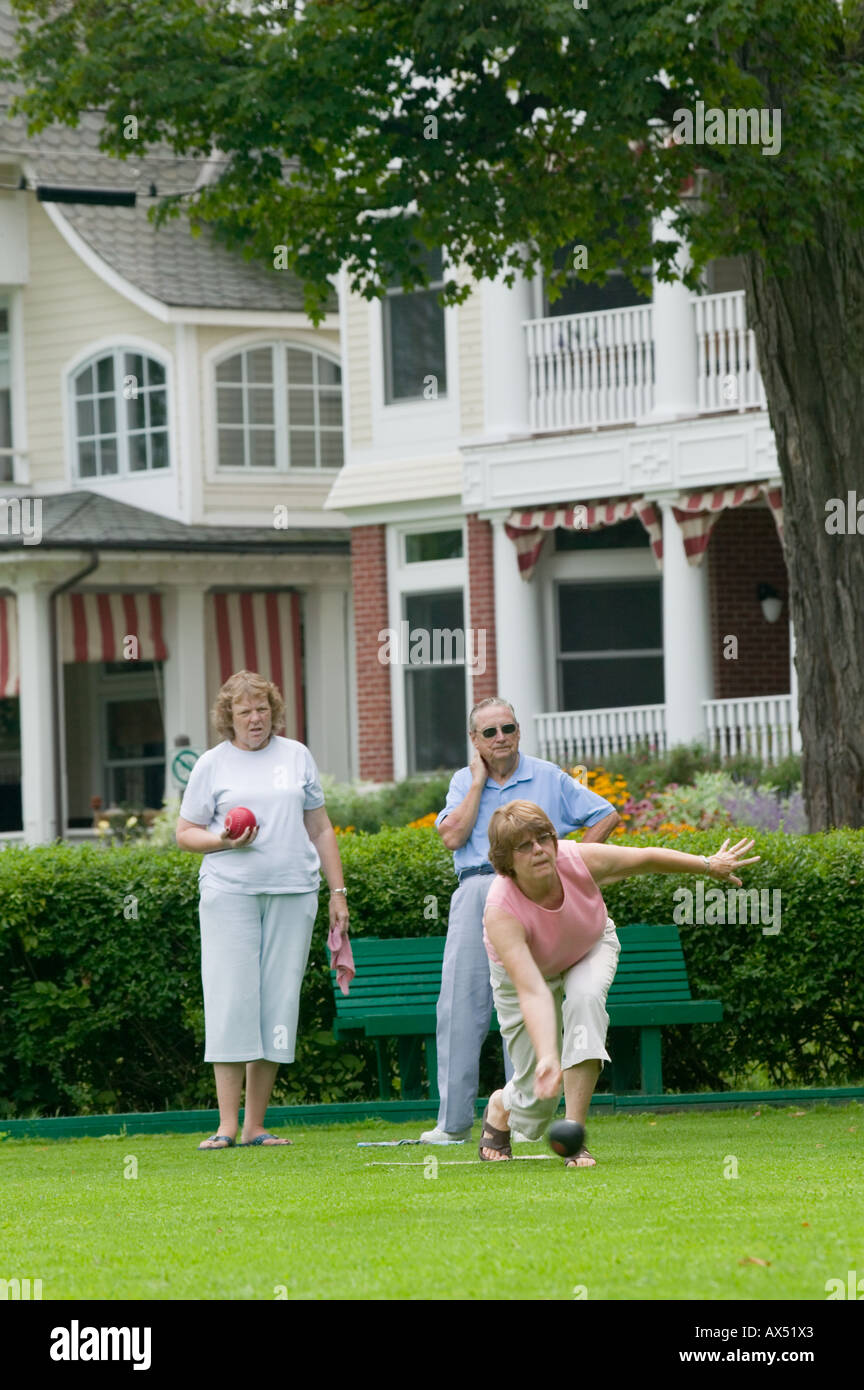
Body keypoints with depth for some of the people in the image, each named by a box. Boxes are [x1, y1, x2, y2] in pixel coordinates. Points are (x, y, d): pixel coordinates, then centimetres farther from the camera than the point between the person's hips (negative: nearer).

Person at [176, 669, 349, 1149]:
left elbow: (320, 828, 18)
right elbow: (186, 833, 10)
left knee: (279, 1001, 0)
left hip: (293, 893, 2)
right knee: (232, 1001, -9)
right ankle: (228, 1125, -8)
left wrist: (338, 891, 13)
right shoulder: (213, 764, 8)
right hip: (230, 893, -2)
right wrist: (222, 841, -10)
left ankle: (257, 1124, 4)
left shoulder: (297, 757, 14)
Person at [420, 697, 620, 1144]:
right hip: (474, 893, 2)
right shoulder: (464, 781, 14)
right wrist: (479, 780, -1)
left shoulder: (549, 779, 8)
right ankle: (453, 1121, -3)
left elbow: (606, 816, 11)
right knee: (459, 1005, -5)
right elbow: (453, 836, -2)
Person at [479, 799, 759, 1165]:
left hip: (590, 949, 2)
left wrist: (709, 865, 0)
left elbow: (647, 859, -13)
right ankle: (500, 1106, 37)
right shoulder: (501, 912, -41)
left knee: (585, 997, -34)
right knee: (537, 1092, -5)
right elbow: (533, 992, -48)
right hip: (525, 969, -2)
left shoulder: (579, 860, -33)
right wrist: (548, 1058, -60)